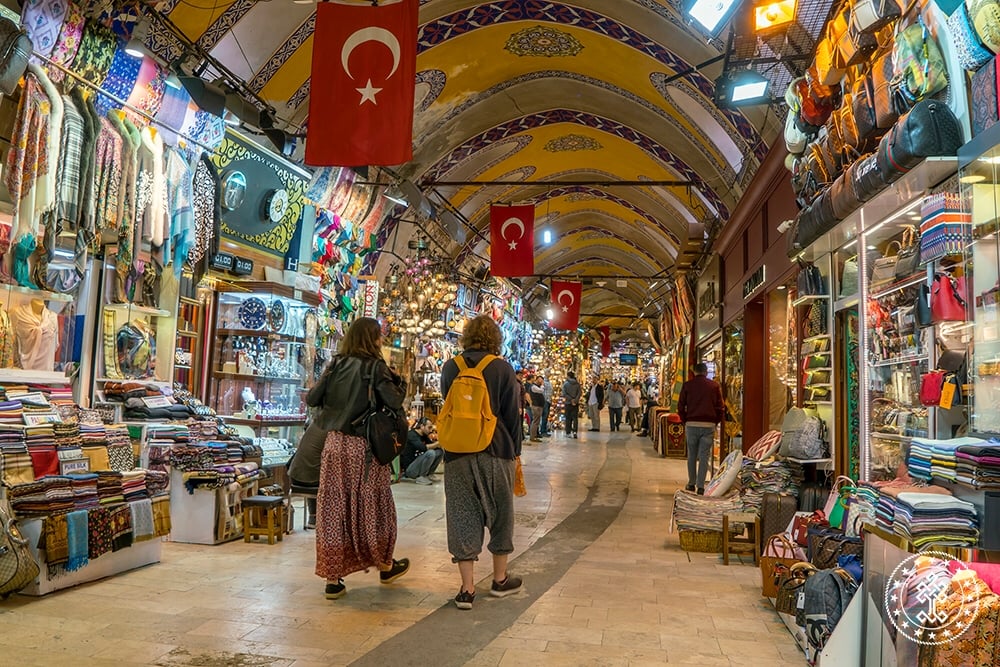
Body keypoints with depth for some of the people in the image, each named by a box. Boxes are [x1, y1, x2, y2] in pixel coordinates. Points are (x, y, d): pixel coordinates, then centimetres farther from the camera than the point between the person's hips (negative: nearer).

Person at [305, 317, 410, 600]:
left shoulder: (335, 365, 3)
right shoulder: (375, 367, -9)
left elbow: (311, 399, 3)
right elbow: (394, 402, -18)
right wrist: (398, 384, 1)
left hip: (335, 443, 4)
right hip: (365, 447, -3)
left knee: (333, 508, 7)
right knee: (371, 506, 12)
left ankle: (333, 579, 12)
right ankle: (385, 566, 31)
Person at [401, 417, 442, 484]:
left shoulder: (424, 436, 10)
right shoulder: (411, 435, -17)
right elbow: (423, 448, -31)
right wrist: (438, 443, -25)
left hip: (418, 464, 9)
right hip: (409, 469, -8)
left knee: (440, 452, -1)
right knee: (430, 453, -28)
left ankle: (427, 475, 5)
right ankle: (420, 477, -12)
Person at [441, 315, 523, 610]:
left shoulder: (450, 368, 4)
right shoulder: (501, 368, -5)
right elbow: (512, 414, -2)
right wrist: (514, 451, 7)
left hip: (457, 454, 2)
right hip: (495, 452, -2)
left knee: (462, 517, 6)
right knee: (500, 514, 14)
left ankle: (467, 589, 7)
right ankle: (500, 580, 25)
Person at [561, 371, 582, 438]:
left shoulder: (565, 384, -4)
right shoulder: (577, 384, 3)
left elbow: (564, 394, -11)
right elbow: (580, 393, -6)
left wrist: (571, 400, -10)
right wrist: (575, 400, -10)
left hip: (568, 403, -2)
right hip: (576, 403, 2)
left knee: (568, 419, 6)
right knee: (575, 418, 4)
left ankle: (568, 433, 8)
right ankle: (574, 432, -7)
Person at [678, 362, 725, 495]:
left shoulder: (687, 385, 3)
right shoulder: (714, 386, 2)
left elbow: (680, 406, 4)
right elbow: (720, 407, 2)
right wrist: (716, 422, 13)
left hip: (691, 424, 1)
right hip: (709, 425, -1)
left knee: (691, 455, 12)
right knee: (704, 456, 2)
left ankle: (691, 484, 18)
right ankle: (701, 486, -1)